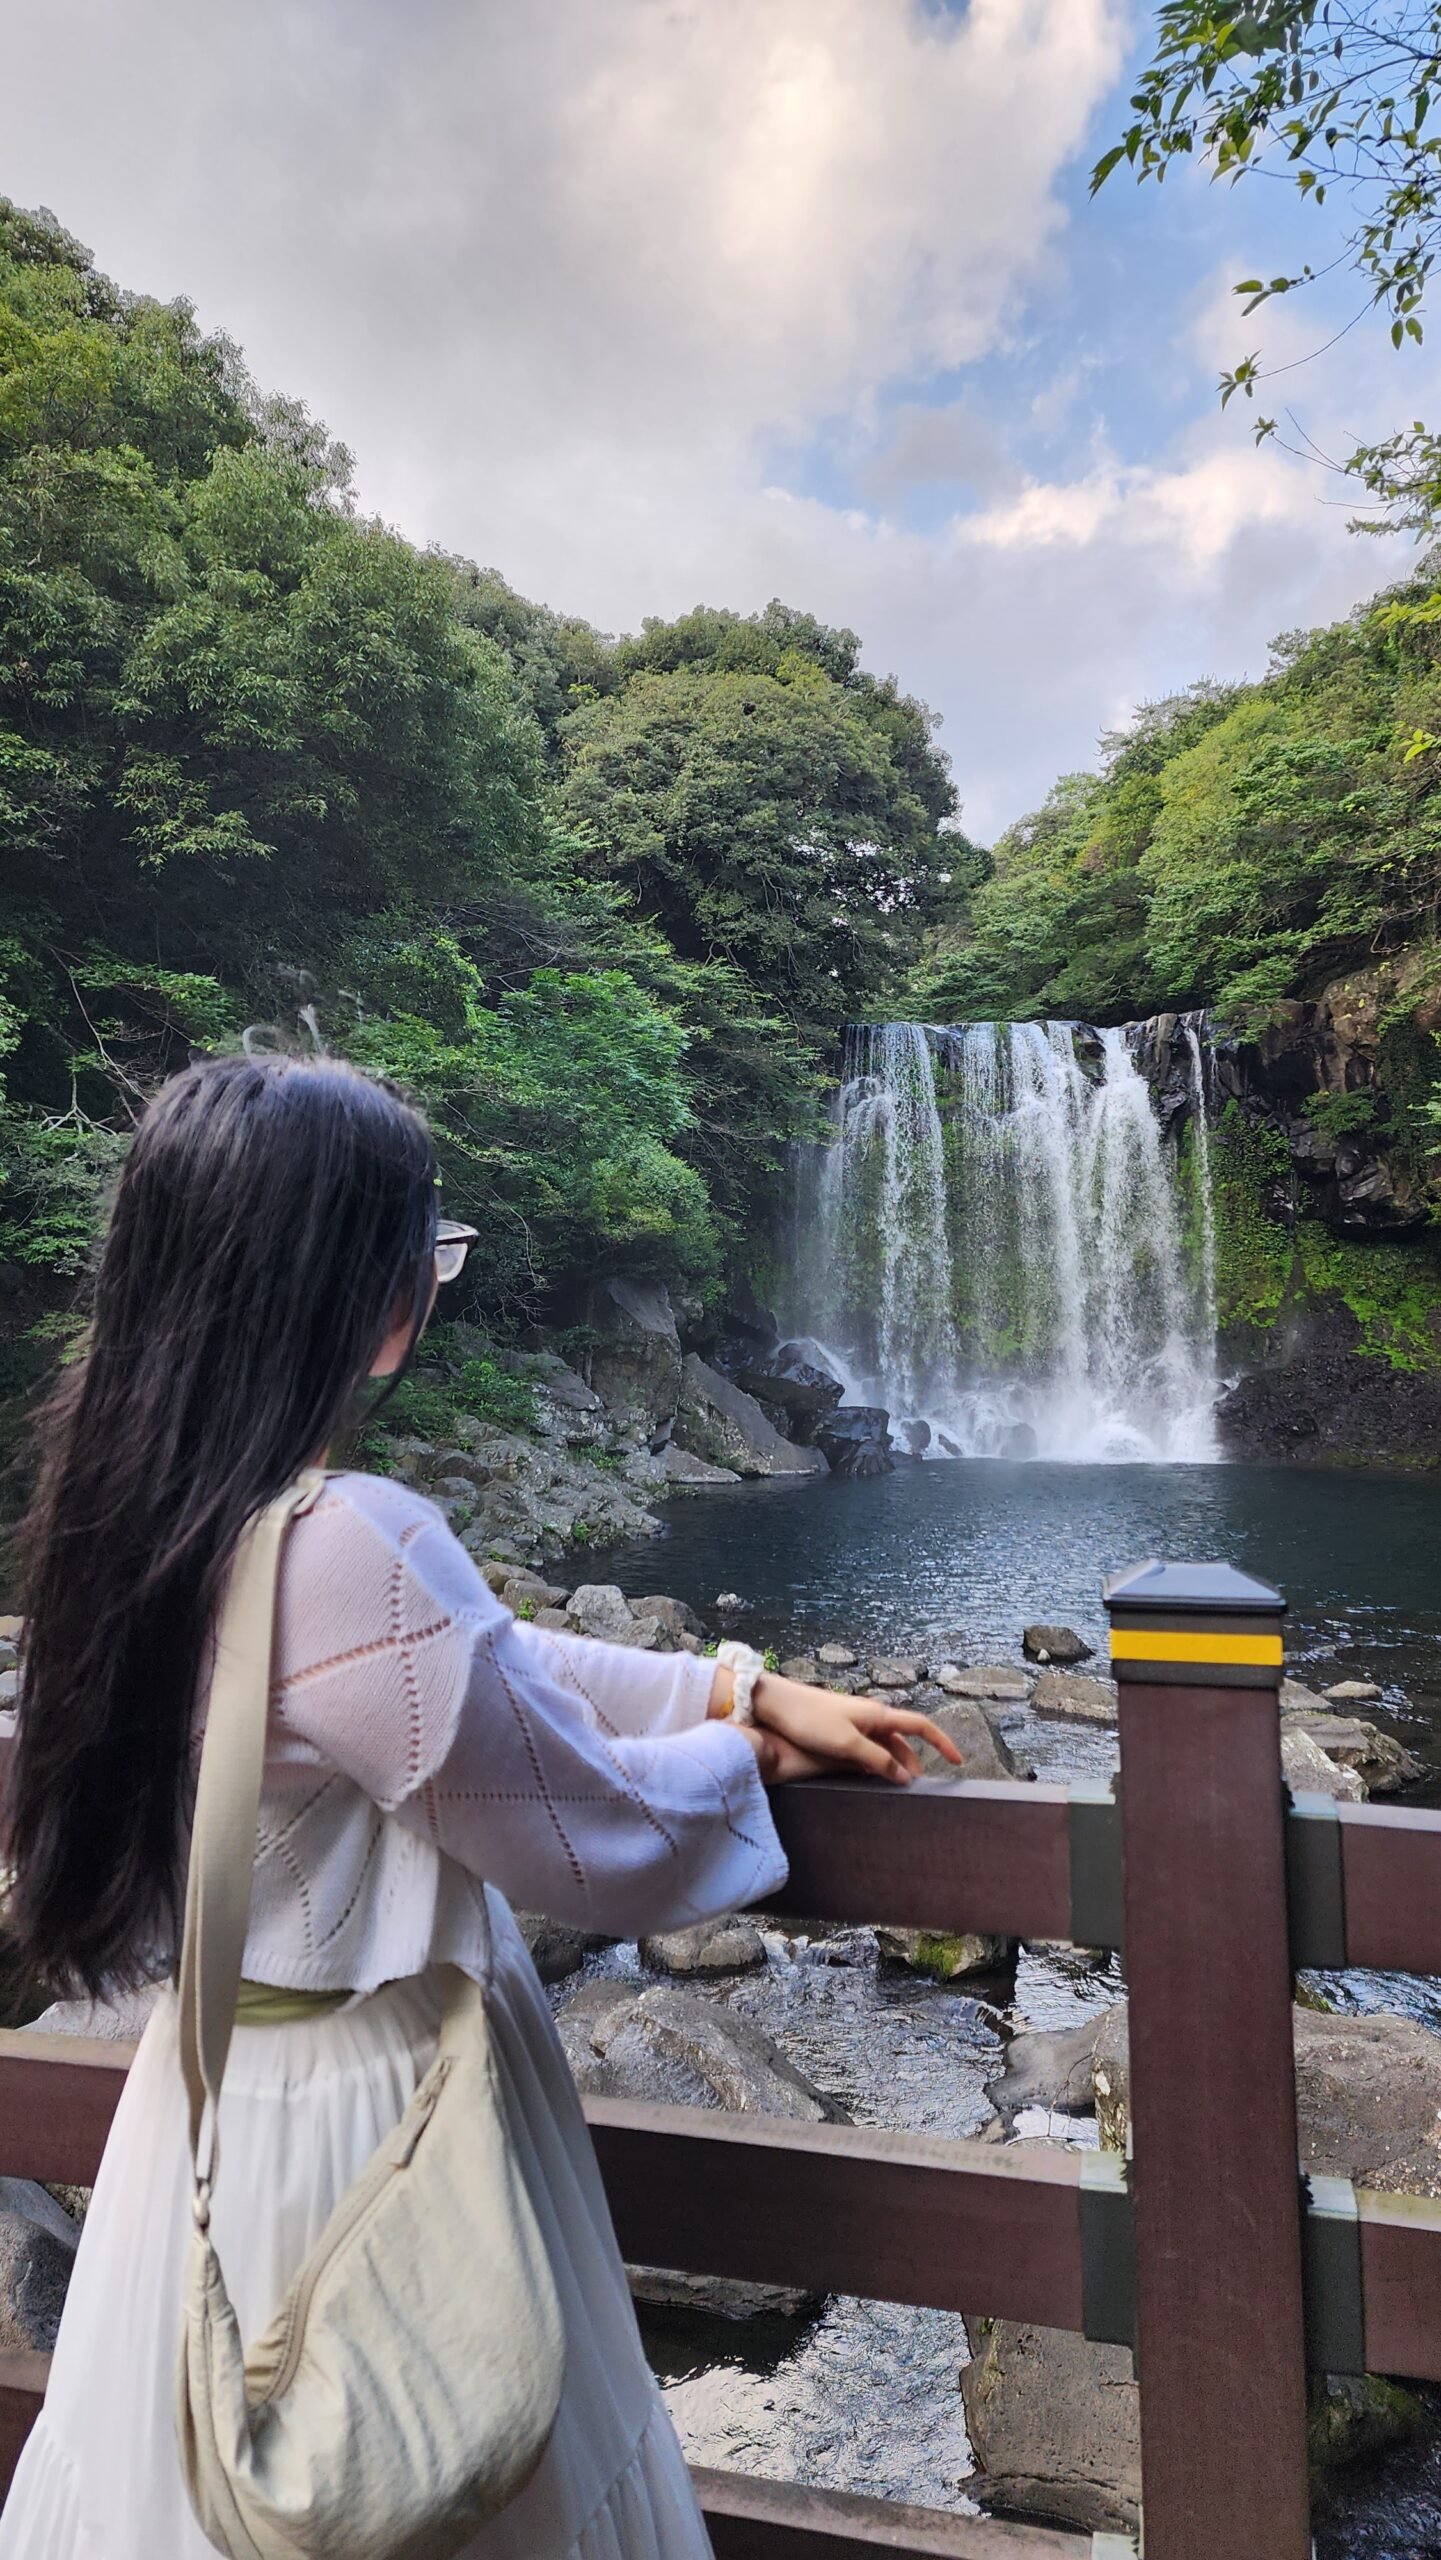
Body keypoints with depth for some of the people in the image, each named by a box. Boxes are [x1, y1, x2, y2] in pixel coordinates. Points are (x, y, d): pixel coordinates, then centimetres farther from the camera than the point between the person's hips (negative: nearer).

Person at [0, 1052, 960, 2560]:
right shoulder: (348, 1545, -33)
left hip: (217, 2077, 8)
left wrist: (747, 1685, 3)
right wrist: (738, 1756, -1)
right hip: (366, 2109, -7)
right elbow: (595, 1845, -22)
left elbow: (482, 1666, 2)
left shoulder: (143, 1504, -5)